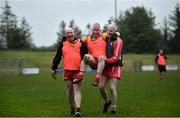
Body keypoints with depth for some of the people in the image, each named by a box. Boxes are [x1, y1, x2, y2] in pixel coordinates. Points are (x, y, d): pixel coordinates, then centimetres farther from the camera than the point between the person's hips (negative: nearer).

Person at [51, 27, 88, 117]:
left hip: (78, 70, -2)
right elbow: (58, 56, 11)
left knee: (77, 89, -7)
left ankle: (77, 110, -13)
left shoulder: (80, 43, 4)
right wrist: (54, 68, 8)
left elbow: (86, 55, 6)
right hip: (67, 70, 2)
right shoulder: (63, 43, 8)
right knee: (69, 90, 7)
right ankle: (72, 108, 22)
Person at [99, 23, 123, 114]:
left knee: (112, 88, -8)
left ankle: (113, 108, 5)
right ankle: (107, 101, 27)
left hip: (115, 66, -6)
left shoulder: (118, 41, -10)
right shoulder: (106, 39, 9)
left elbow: (116, 57, -15)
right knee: (101, 86, 0)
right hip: (106, 66, 6)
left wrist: (106, 60, -22)